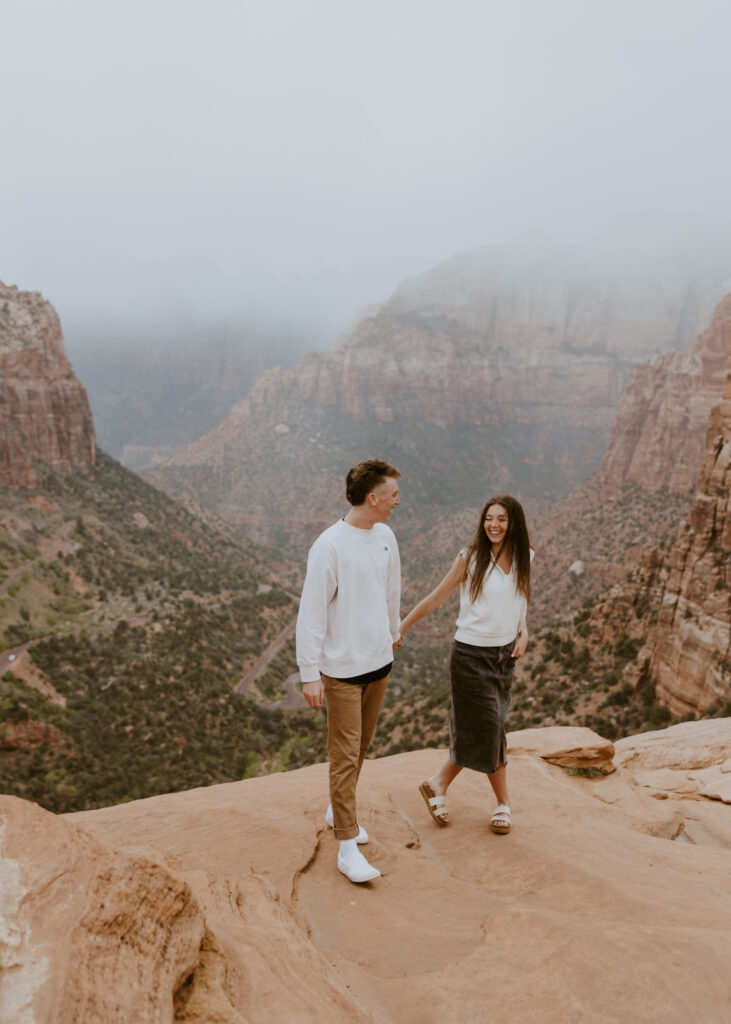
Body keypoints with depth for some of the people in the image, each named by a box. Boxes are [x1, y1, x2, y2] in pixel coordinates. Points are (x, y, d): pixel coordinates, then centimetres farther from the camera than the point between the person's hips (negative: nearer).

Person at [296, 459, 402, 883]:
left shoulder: (385, 537, 3)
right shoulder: (329, 547, -20)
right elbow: (311, 613, -17)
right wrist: (309, 673, -16)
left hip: (380, 661, 7)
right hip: (342, 668, -7)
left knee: (362, 746, 20)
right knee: (345, 756, 1)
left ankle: (339, 810, 41)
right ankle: (348, 846, 14)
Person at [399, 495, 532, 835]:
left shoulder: (523, 559, 2)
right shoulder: (469, 558, -12)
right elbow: (436, 598, -6)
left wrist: (523, 633, 0)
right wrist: (399, 628, -5)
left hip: (504, 654, 5)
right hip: (471, 654, -5)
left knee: (473, 731, 11)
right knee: (488, 727, 1)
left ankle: (439, 784, 30)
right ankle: (503, 801, 23)